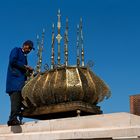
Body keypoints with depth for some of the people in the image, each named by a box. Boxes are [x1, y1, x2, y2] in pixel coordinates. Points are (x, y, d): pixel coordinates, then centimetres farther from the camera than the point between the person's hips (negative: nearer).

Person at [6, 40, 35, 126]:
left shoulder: (24, 56, 29)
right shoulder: (16, 50, 6)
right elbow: (13, 61, -11)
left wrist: (28, 71, 4)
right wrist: (25, 66, -9)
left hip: (21, 80, 9)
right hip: (15, 79, -8)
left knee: (19, 100, 1)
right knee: (16, 99, -18)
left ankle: (13, 119, -1)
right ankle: (13, 119, -23)